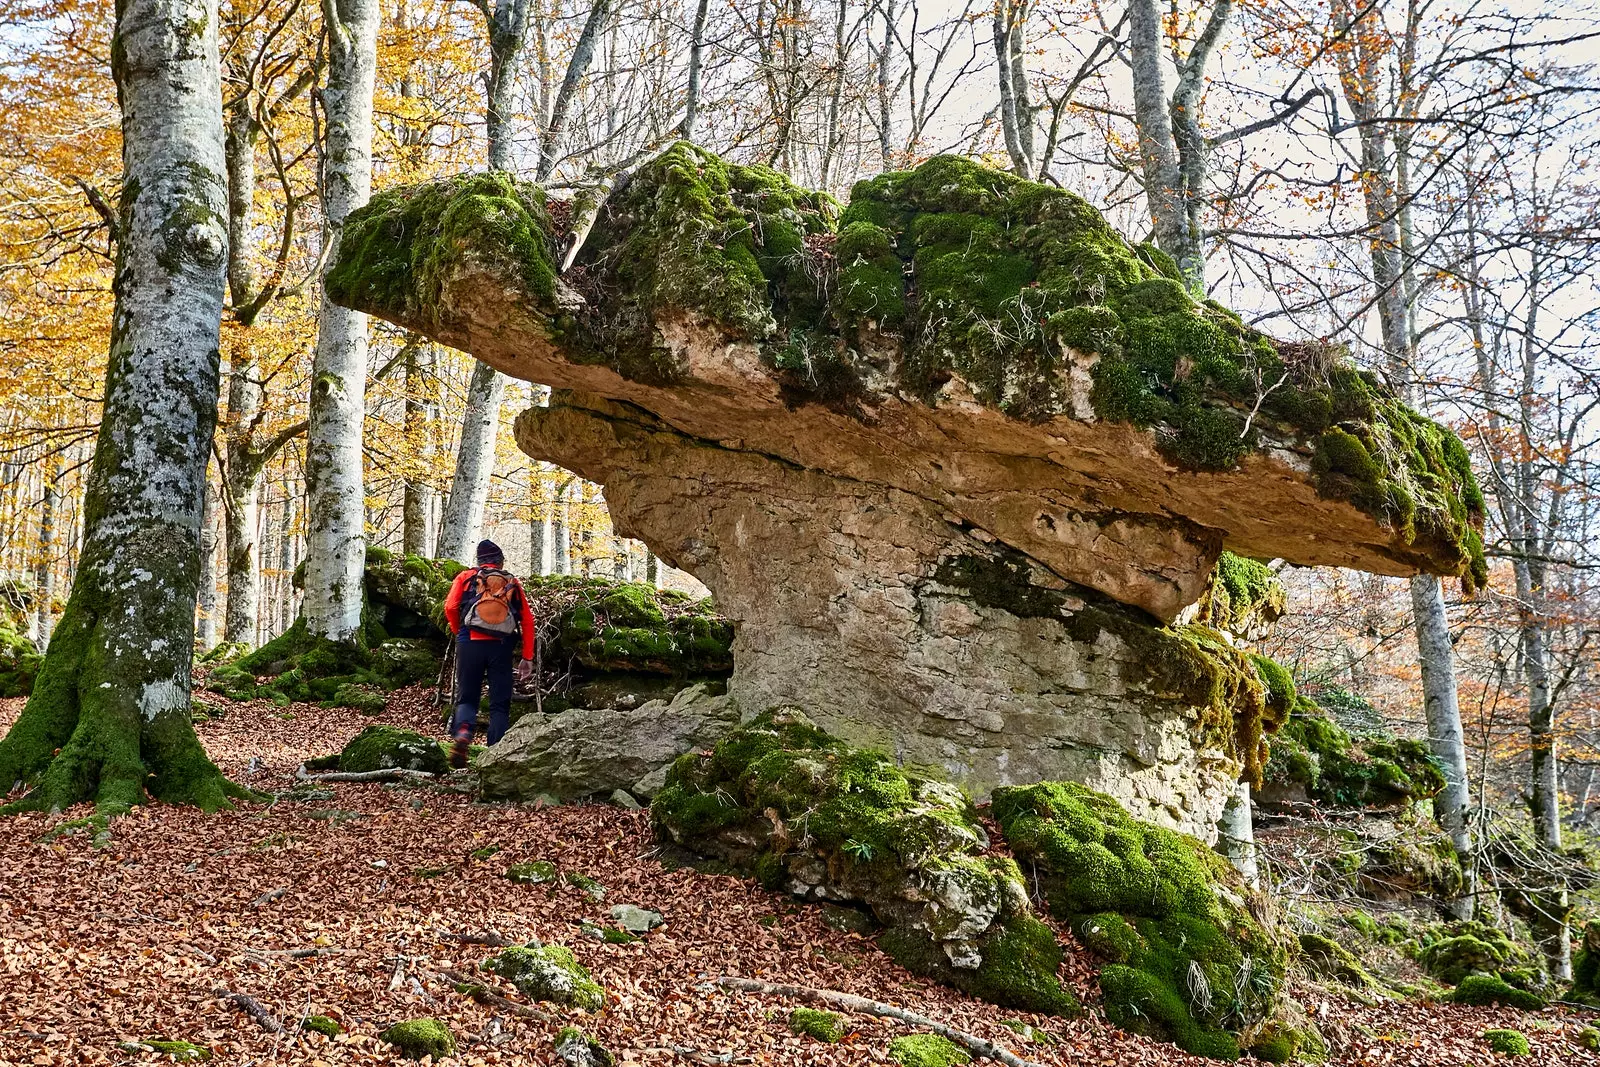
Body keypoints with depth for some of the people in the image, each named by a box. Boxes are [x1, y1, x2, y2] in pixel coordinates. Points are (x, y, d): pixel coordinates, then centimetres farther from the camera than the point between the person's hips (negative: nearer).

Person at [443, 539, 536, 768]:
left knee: (466, 698, 10)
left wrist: (459, 633, 17)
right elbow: (527, 620, 10)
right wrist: (527, 658, 9)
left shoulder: (466, 577, 15)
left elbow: (450, 607, 0)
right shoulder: (513, 583, 18)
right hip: (502, 646, 0)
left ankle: (462, 733, -19)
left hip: (470, 643, 0)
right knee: (499, 704, 7)